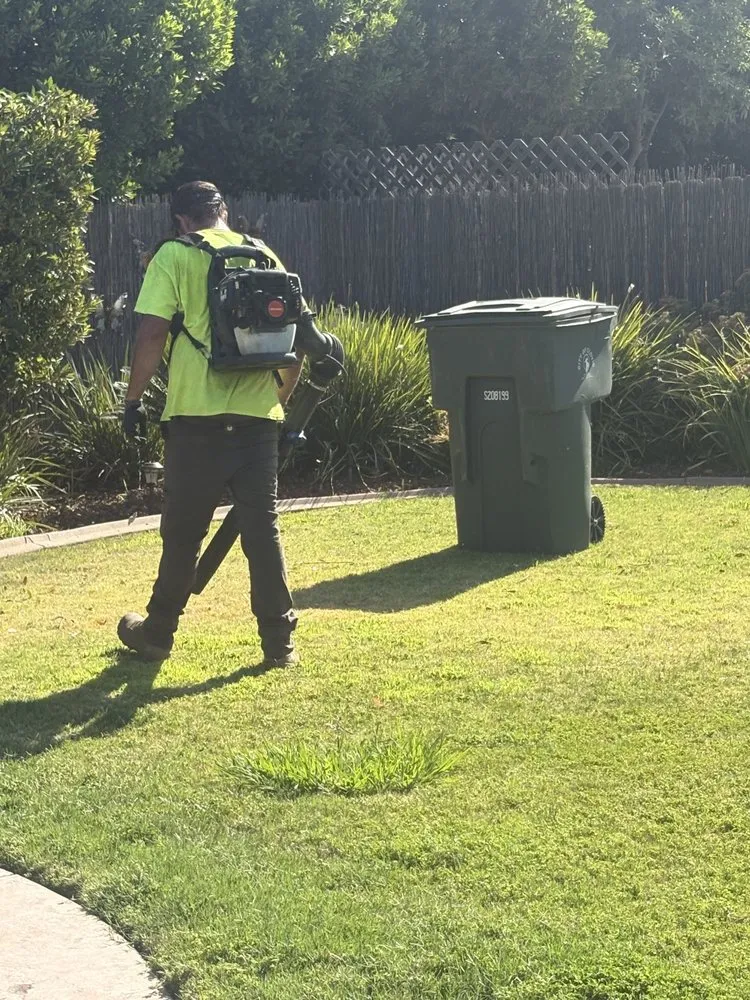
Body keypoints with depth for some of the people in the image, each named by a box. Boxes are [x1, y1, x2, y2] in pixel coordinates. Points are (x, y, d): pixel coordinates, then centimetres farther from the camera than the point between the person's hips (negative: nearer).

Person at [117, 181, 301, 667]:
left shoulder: (174, 256, -2)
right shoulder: (265, 257, 11)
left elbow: (152, 335, -10)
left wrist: (134, 399, 1)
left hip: (198, 416, -3)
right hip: (259, 416, 3)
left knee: (183, 531, 9)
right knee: (263, 527, 7)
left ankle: (158, 632, 23)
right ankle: (280, 639, 7)